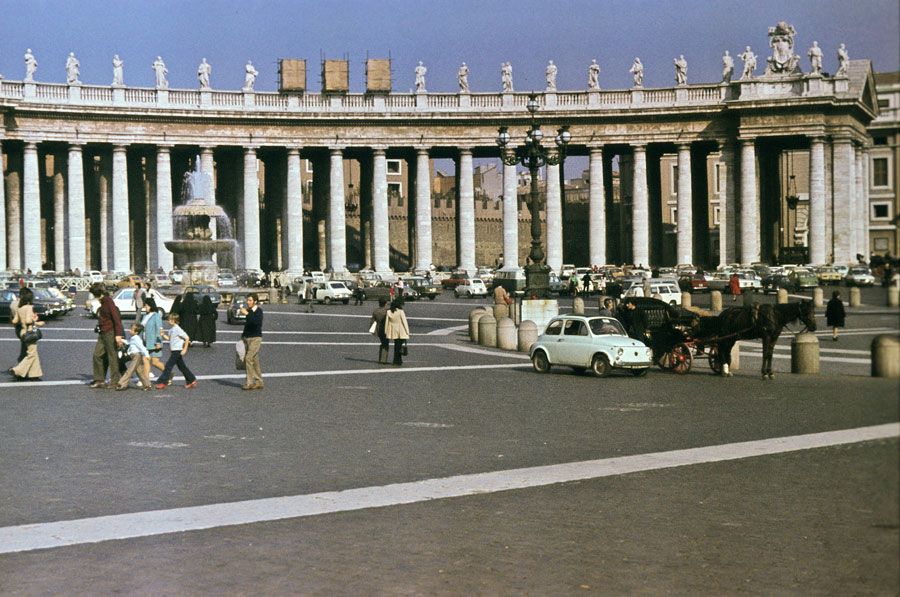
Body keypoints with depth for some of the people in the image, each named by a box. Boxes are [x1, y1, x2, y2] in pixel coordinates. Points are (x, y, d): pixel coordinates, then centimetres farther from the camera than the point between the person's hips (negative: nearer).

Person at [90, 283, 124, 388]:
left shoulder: (109, 301, -15)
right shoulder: (103, 302, 14)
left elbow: (116, 318, -20)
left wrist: (118, 334, -25)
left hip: (110, 333, -9)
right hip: (102, 333, 9)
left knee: (112, 357, -2)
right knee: (97, 354, 6)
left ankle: (115, 382, 4)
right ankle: (100, 380, 11)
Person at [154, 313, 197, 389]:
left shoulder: (178, 329, -17)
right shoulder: (171, 329, 10)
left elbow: (187, 338, -16)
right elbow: (169, 338, 19)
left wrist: (185, 349, -17)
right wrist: (163, 335, 2)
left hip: (177, 351, -9)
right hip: (173, 351, 9)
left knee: (168, 366, -9)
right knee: (182, 367, 14)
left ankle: (162, 383, -5)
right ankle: (192, 381, 22)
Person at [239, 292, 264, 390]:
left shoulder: (258, 311, -10)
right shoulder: (249, 310, 12)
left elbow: (256, 322, -28)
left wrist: (246, 313, -26)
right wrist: (243, 335, 20)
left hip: (255, 338, -8)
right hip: (247, 338, 8)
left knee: (249, 358, -15)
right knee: (255, 361, 10)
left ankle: (250, 383, -11)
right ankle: (259, 382, 15)